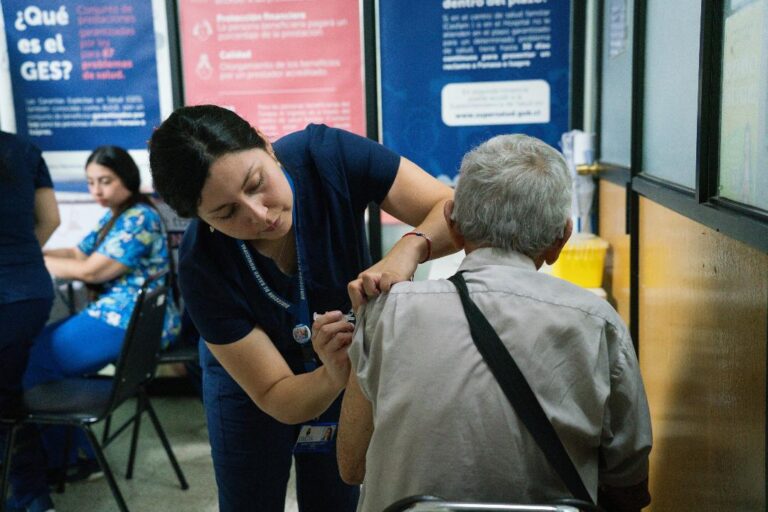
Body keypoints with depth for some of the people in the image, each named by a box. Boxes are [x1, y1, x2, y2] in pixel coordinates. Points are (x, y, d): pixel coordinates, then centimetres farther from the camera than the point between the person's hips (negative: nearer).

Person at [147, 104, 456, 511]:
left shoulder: (327, 155, -32)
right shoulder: (202, 266, -31)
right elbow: (276, 399, -26)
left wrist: (409, 249, -52)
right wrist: (335, 375, -47)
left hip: (345, 373, 1)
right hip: (249, 378, -1)